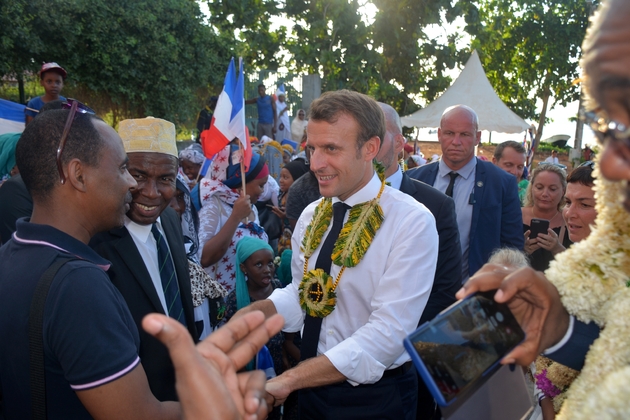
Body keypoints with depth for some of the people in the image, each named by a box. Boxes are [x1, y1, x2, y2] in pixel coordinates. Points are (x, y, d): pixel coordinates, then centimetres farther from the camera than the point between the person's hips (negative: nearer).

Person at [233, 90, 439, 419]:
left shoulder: (412, 222, -20)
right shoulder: (311, 215, -1)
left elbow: (387, 334, -25)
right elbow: (302, 293, 4)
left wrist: (288, 379, -26)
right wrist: (254, 312, -15)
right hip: (310, 388, 5)